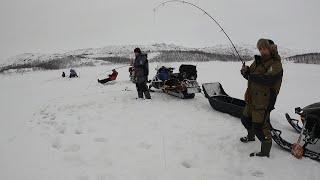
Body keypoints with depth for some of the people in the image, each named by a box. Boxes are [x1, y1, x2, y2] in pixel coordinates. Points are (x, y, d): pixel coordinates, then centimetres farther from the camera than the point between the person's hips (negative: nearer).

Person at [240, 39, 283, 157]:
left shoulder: (276, 64, -15)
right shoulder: (257, 61, 10)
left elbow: (268, 79, -30)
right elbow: (250, 76, 15)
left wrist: (251, 76, -20)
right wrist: (246, 71, -7)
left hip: (263, 102, -9)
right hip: (252, 99, 9)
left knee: (260, 127, -7)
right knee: (246, 119, 24)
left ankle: (265, 152, 10)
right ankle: (251, 136, 52)